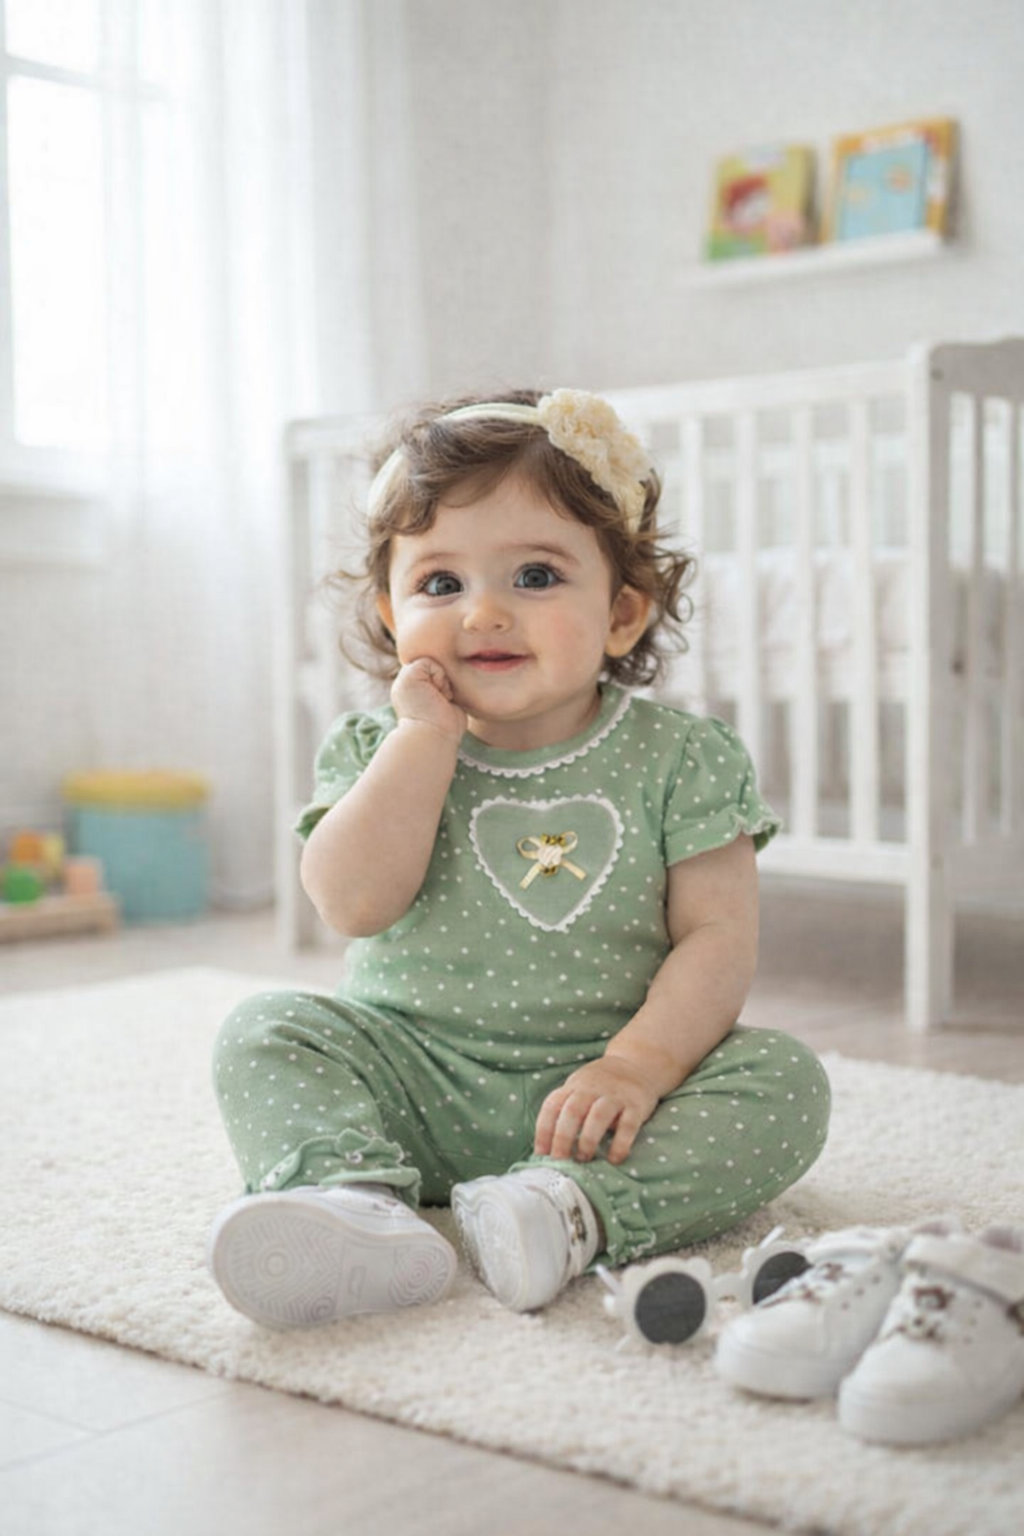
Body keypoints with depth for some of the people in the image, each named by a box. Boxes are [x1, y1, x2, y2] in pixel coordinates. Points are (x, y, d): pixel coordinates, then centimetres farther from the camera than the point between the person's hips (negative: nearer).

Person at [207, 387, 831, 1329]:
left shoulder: (681, 760, -3)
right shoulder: (377, 749, 0)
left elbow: (718, 936, -8)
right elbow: (354, 904, -16)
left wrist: (639, 1064, -23)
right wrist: (430, 734, -17)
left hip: (593, 1084, -1)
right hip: (414, 1078, 1)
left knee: (785, 1080, -22)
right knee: (267, 1032, -17)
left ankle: (577, 1210, -39)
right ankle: (355, 1200, -39)